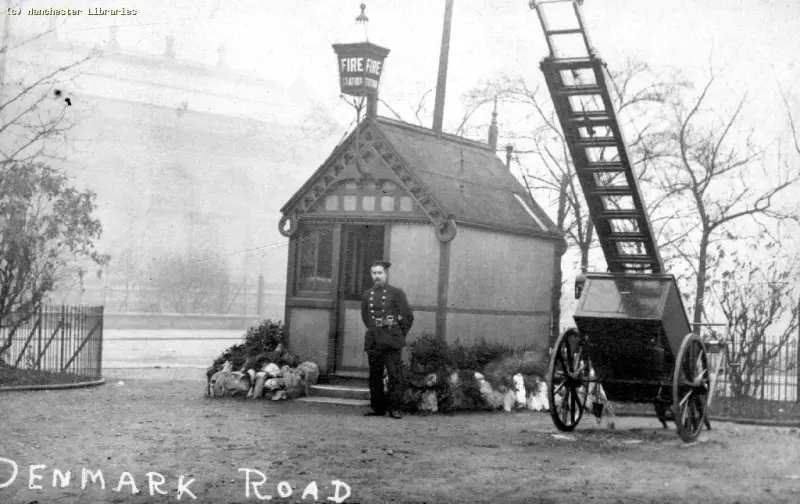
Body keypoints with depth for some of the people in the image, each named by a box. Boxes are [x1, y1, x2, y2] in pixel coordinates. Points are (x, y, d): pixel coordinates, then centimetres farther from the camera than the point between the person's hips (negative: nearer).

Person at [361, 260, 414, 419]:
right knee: (375, 375, 7)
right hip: (373, 340, 4)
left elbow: (408, 316, 1)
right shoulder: (366, 295, 11)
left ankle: (395, 408, -2)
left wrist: (400, 335, 4)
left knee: (395, 375, -5)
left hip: (391, 340, -4)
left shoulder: (396, 293, -1)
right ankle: (377, 407, 14)